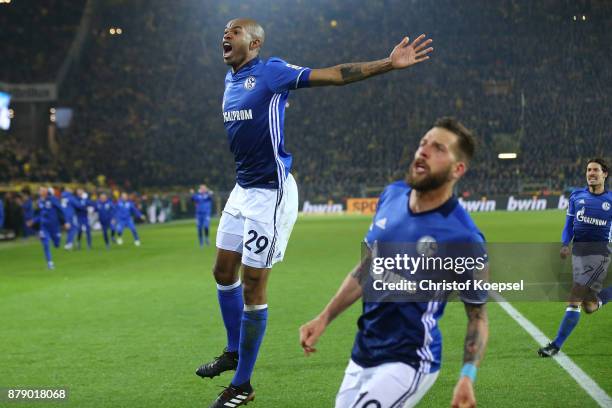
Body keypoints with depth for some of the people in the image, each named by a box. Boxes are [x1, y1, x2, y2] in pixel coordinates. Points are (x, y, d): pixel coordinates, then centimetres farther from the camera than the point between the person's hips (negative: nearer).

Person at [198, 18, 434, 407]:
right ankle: (233, 352, 38)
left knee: (253, 288, -3)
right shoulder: (230, 79, 11)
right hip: (243, 189, 8)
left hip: (270, 193, -8)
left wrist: (389, 64, -25)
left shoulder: (271, 72, -12)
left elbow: (333, 74, -18)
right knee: (224, 272, 17)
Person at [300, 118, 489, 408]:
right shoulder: (391, 197, -1)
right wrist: (325, 317, 7)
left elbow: (478, 316, -9)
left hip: (409, 362, -7)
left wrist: (467, 379, -21)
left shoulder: (463, 238, -19)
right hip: (362, 355, 7)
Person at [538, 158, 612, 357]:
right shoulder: (576, 196, 10)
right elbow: (569, 225, 11)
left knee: (574, 300, -14)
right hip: (578, 251, 4)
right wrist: (564, 244, -6)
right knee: (589, 307, 5)